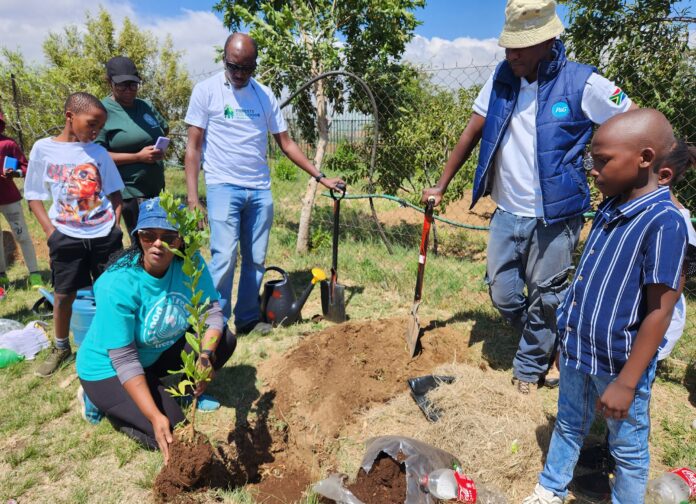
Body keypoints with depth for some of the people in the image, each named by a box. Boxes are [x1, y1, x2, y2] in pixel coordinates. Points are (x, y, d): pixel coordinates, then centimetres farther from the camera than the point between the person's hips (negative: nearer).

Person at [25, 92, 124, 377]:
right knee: (63, 295, 8)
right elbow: (34, 196, 2)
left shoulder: (98, 152, 2)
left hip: (105, 236, 1)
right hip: (66, 238, -1)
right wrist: (52, 233, -7)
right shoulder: (43, 149, -2)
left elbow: (115, 194, 9)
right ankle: (61, 348, 28)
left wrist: (114, 227, -3)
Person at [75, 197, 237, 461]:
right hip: (109, 369, -5)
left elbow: (212, 310, -14)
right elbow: (124, 360, -28)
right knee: (172, 434, -16)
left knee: (224, 340, -13)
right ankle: (99, 400, 8)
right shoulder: (117, 284, -30)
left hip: (161, 352, 5)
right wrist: (155, 416, -32)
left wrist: (206, 354, -34)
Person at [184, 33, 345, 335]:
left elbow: (285, 143, 12)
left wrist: (320, 177, 8)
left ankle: (248, 319, 20)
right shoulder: (206, 91, 0)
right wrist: (192, 197, -10)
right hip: (223, 187, -4)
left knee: (256, 260, 7)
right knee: (224, 258, -10)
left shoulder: (265, 95, 9)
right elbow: (193, 146, -2)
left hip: (260, 190, 4)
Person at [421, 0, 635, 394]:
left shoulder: (583, 83, -11)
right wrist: (442, 185, 8)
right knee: (503, 295, 11)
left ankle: (531, 368, 31)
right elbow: (472, 132, 7)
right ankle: (546, 344, 39)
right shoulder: (501, 78, 1)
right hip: (508, 213, 5)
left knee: (544, 299, 8)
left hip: (555, 216, -4)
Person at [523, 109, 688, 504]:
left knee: (629, 449, 16)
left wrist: (626, 382, -19)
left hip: (620, 366, -8)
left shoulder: (663, 222, -23)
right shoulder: (610, 209, 1)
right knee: (568, 427, 25)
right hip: (577, 353, 8)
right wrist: (572, 337, 16)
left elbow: (660, 311, -22)